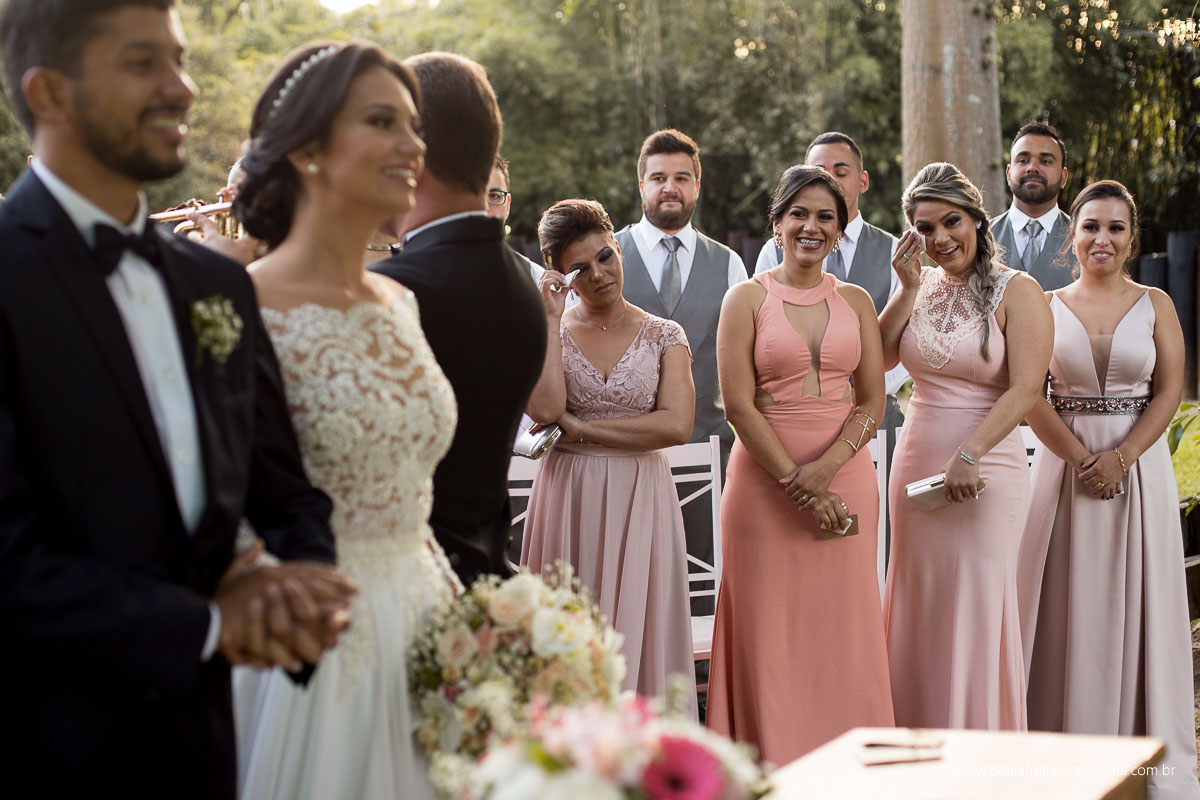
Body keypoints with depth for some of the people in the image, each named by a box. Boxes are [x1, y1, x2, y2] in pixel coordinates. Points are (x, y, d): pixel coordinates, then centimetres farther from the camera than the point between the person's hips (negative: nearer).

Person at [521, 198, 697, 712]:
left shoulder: (663, 336, 5)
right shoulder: (548, 332, 6)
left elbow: (675, 425, -10)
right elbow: (544, 407, -13)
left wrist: (578, 427, -9)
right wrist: (552, 320, -8)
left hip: (640, 500, 0)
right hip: (568, 497, 0)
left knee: (638, 633, 1)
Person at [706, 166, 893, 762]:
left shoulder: (856, 301, 10)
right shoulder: (748, 299, 1)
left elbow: (873, 401, 5)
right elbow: (738, 404, -6)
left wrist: (825, 468, -12)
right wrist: (799, 484, -13)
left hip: (846, 478, 3)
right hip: (765, 480, -2)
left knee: (844, 629, 3)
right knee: (772, 630, -1)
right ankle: (774, 765, 8)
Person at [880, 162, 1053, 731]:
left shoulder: (1016, 292, -6)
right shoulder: (921, 289, 11)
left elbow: (1024, 390, -14)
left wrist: (967, 456, -21)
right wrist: (909, 289, -4)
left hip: (986, 472, -5)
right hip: (915, 467, 5)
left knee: (976, 611, -2)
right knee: (918, 610, 8)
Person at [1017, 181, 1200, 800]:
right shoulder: (1046, 307, 4)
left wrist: (1119, 458, -14)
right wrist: (1082, 458, -13)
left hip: (1139, 464, 0)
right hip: (1064, 461, 0)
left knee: (1136, 597, 3)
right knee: (1069, 599, 2)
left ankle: (1146, 744, 14)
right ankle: (1064, 738, 10)